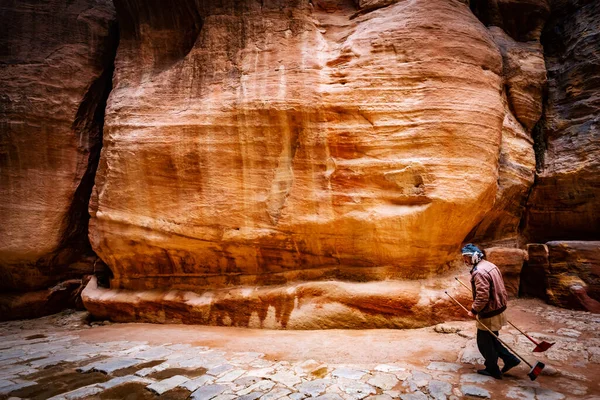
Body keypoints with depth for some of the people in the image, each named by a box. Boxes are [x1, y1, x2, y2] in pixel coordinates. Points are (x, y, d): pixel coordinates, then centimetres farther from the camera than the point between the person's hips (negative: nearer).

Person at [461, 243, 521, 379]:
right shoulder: (490, 265, 5)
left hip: (489, 314, -9)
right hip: (498, 309, 10)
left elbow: (482, 297, -28)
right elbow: (497, 288, 15)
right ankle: (510, 359, 28)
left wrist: (474, 310, -15)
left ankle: (492, 370, 23)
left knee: (484, 342, 9)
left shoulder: (479, 272, -26)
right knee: (491, 339, 24)